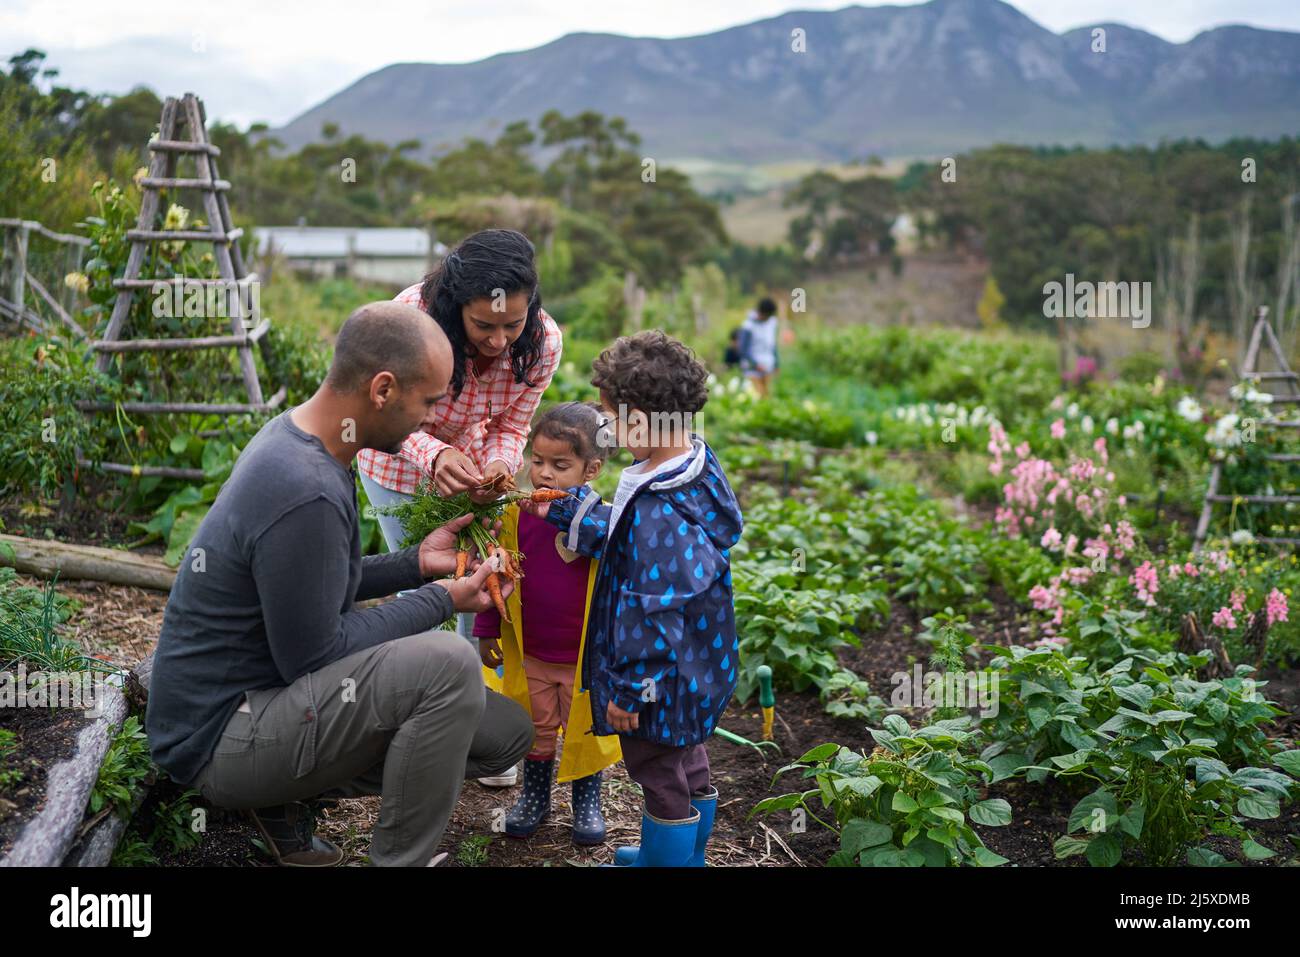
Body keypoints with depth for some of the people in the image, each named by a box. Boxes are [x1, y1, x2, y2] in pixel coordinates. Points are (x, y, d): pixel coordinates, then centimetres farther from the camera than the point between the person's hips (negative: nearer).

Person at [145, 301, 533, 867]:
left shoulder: (295, 436, 2)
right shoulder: (305, 493, -28)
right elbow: (313, 658, -21)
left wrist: (416, 562, 3)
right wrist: (441, 600, -13)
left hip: (275, 687, 10)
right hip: (216, 736, -9)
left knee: (507, 731, 4)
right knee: (447, 664, -28)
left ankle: (284, 796, 11)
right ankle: (402, 857, -8)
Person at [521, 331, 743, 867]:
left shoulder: (658, 514, -34)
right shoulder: (695, 466, -3)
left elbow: (652, 613, -29)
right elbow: (623, 535, 11)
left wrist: (629, 689, -20)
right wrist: (561, 512, 12)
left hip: (661, 678, -10)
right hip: (696, 670, 10)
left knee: (658, 772, 12)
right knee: (688, 763, 27)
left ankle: (665, 858, 31)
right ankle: (687, 854, 47)